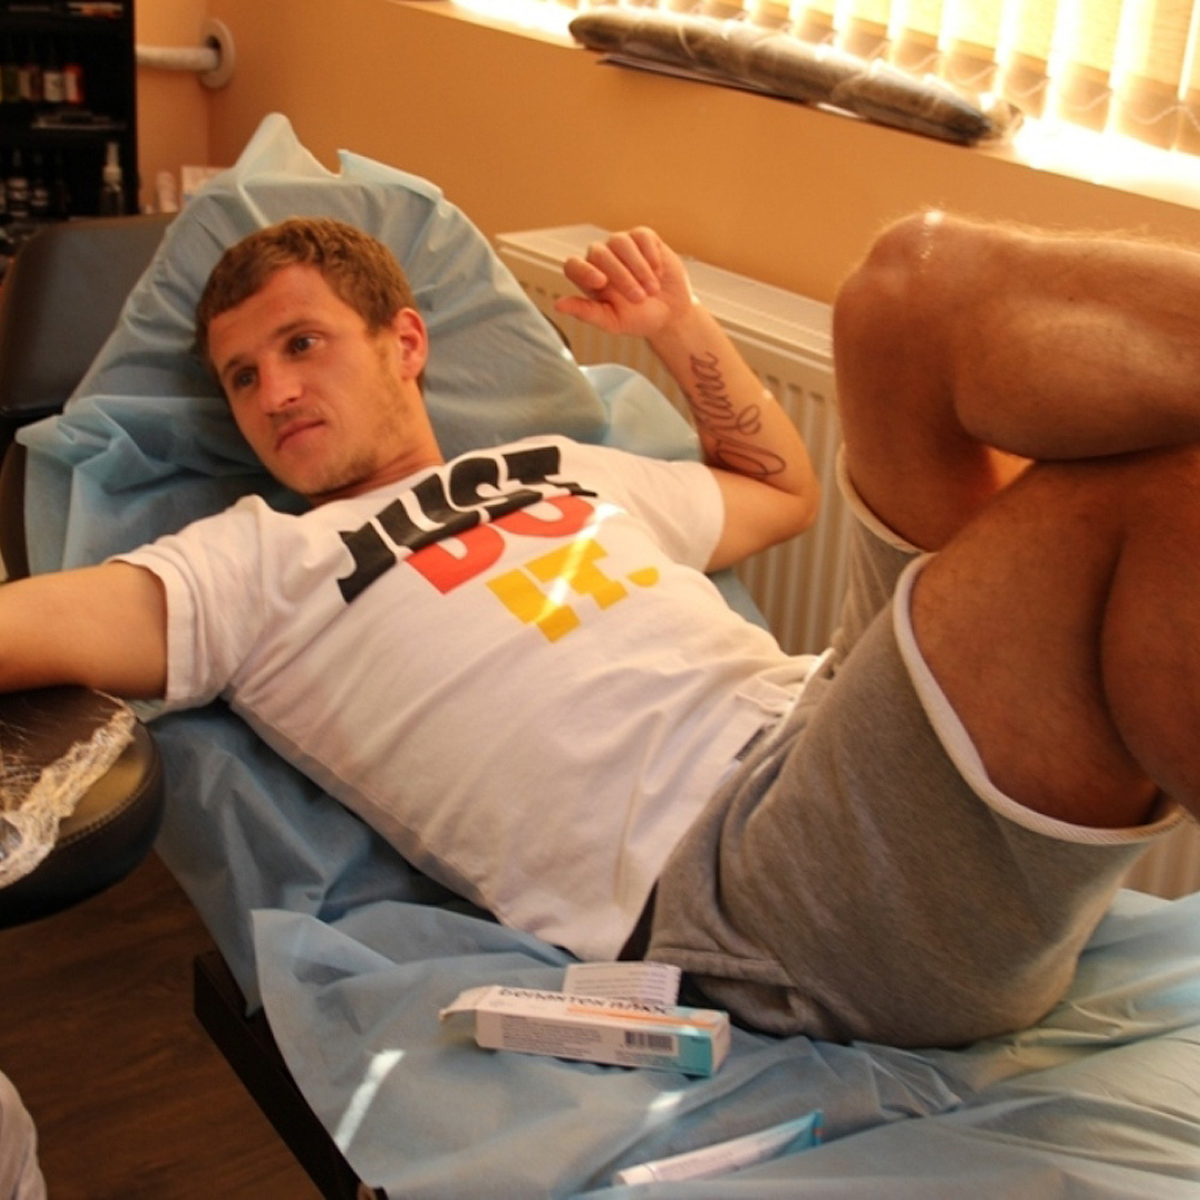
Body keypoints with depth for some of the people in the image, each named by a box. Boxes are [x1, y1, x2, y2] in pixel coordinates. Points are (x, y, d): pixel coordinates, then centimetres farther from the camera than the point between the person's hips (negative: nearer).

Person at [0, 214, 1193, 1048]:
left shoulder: (566, 467, 32)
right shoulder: (255, 561, 17)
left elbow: (783, 490, 44)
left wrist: (681, 328, 38)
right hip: (727, 866, -6)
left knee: (922, 277, -13)